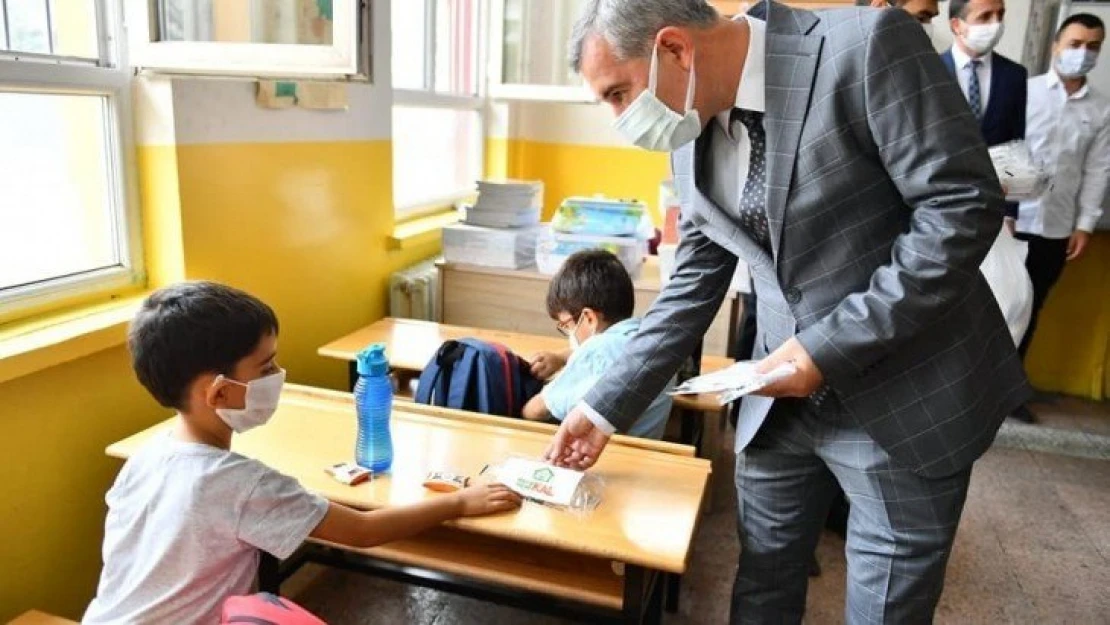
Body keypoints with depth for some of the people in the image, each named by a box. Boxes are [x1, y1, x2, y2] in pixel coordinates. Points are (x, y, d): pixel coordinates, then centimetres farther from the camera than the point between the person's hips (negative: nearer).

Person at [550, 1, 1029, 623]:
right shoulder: (692, 135, 2)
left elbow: (965, 205, -19)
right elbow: (695, 284, 6)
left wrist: (830, 346, -22)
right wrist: (606, 407, 3)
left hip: (904, 397, -5)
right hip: (783, 398, 6)